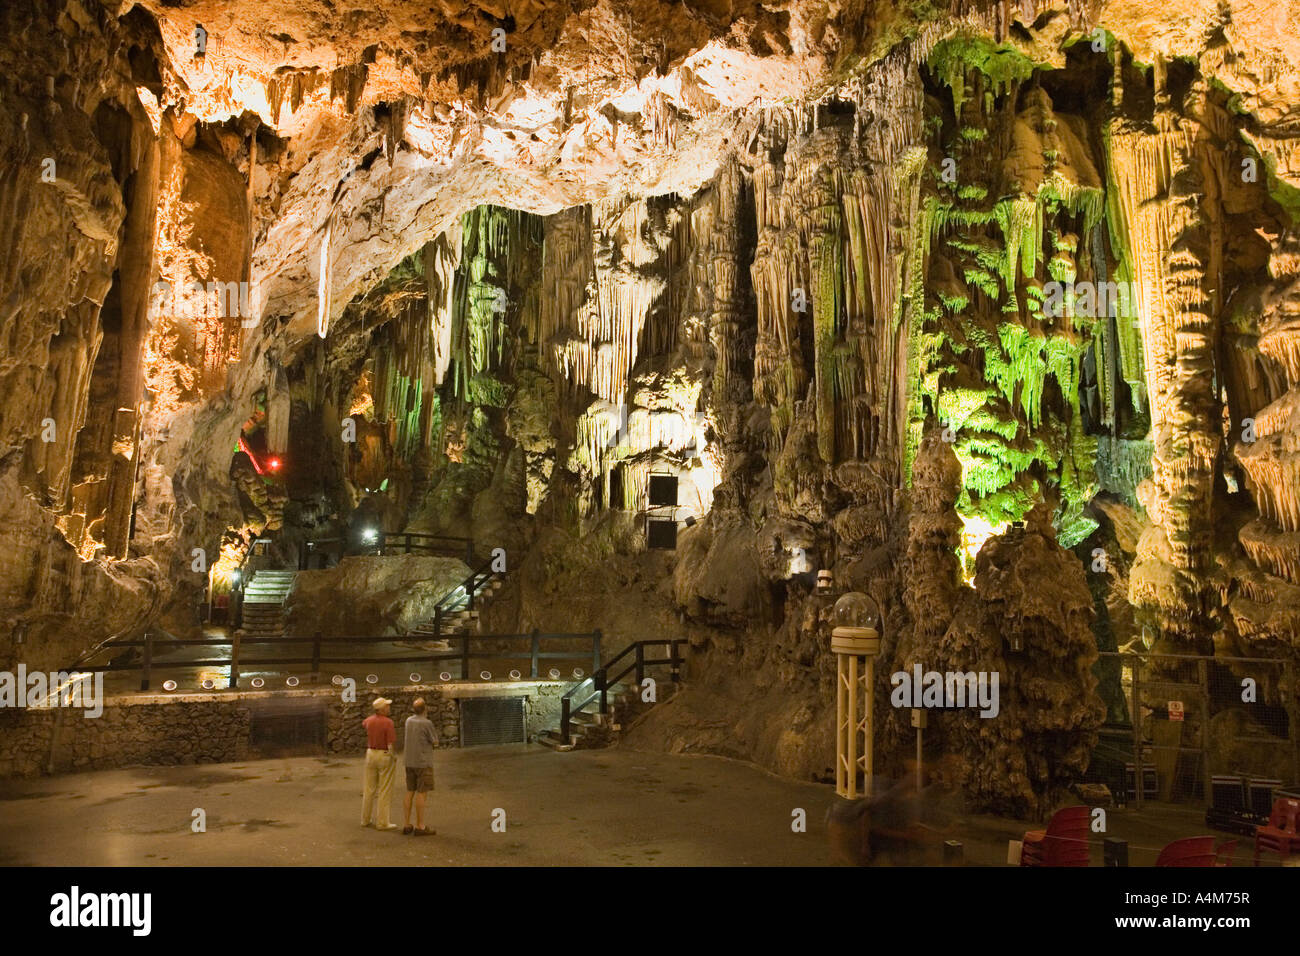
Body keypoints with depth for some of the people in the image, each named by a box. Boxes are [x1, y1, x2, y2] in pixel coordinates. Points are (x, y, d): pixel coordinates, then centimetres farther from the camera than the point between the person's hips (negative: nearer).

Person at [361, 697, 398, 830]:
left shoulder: (370, 720, 0)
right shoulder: (388, 722, -20)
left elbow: (364, 723, 28)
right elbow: (391, 744, -21)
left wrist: (376, 714, 29)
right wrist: (394, 757, -6)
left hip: (371, 754, 6)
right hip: (385, 756, -6)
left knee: (369, 789, 15)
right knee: (384, 791, 0)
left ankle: (365, 819, 23)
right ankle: (382, 822, 1)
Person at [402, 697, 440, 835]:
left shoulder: (409, 720, 5)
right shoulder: (427, 723, -18)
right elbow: (435, 742, -7)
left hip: (410, 762, 7)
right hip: (423, 762, -7)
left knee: (410, 792, 11)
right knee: (421, 793, -4)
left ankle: (406, 825, 13)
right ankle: (420, 827, -2)